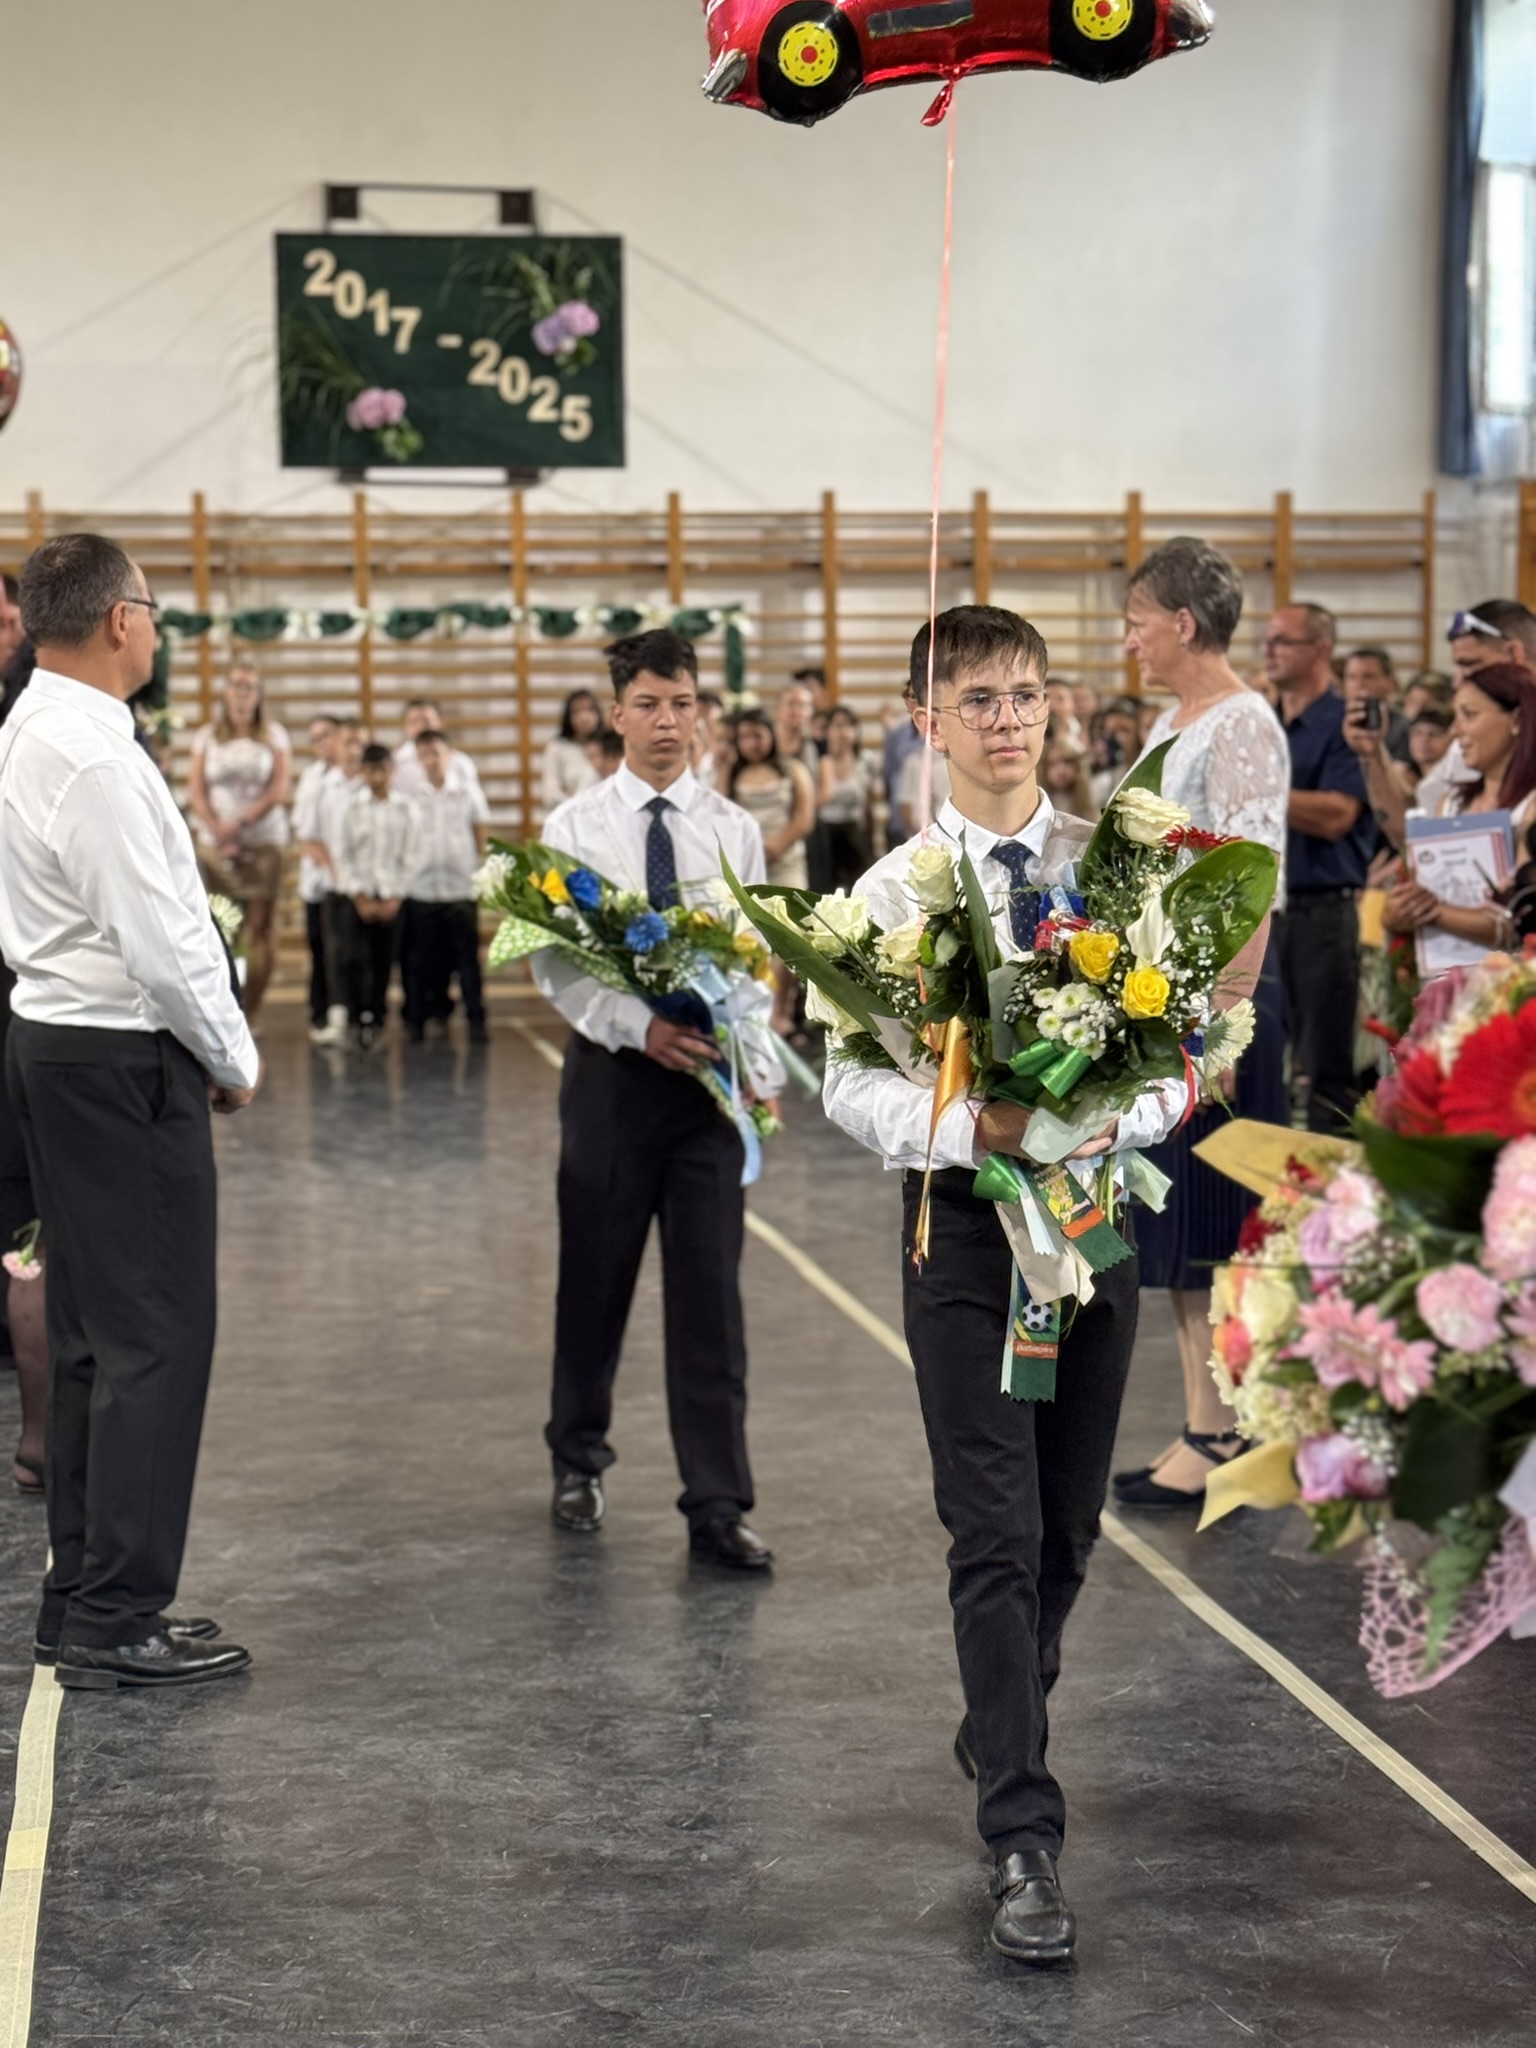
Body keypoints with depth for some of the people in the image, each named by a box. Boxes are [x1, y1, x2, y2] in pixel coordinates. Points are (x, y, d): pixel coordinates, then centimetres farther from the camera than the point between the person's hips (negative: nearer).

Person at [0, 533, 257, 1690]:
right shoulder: (98, 756, -19)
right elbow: (163, 945, -22)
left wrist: (205, 1048, 15)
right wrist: (233, 1059, -7)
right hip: (127, 1062, -10)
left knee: (93, 1333, 15)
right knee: (157, 1335, -5)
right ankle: (117, 1620, -2)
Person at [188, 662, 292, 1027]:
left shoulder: (275, 735, 7)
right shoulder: (207, 736, 10)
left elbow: (280, 790, -1)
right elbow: (196, 790, 4)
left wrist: (240, 823, -11)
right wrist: (219, 831, -10)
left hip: (263, 841, 0)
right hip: (214, 844, 0)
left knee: (260, 928, -3)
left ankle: (251, 1013, -1)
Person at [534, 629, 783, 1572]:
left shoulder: (735, 830, 4)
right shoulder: (576, 828, -1)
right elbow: (555, 962, -8)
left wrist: (762, 1070, -8)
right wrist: (640, 1026, -22)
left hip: (712, 1074, 1)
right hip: (613, 1068, 0)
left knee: (711, 1289, -1)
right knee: (595, 1276, 12)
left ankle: (718, 1505, 2)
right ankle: (580, 1460, 33)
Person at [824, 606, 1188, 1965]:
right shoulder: (895, 893, -5)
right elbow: (854, 1086, -8)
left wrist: (1117, 1120, -21)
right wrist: (971, 1128, -24)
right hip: (964, 1222, -3)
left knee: (1069, 1525, 16)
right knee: (997, 1539, -6)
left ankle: (1001, 1726, 42)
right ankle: (1024, 1843, -3)